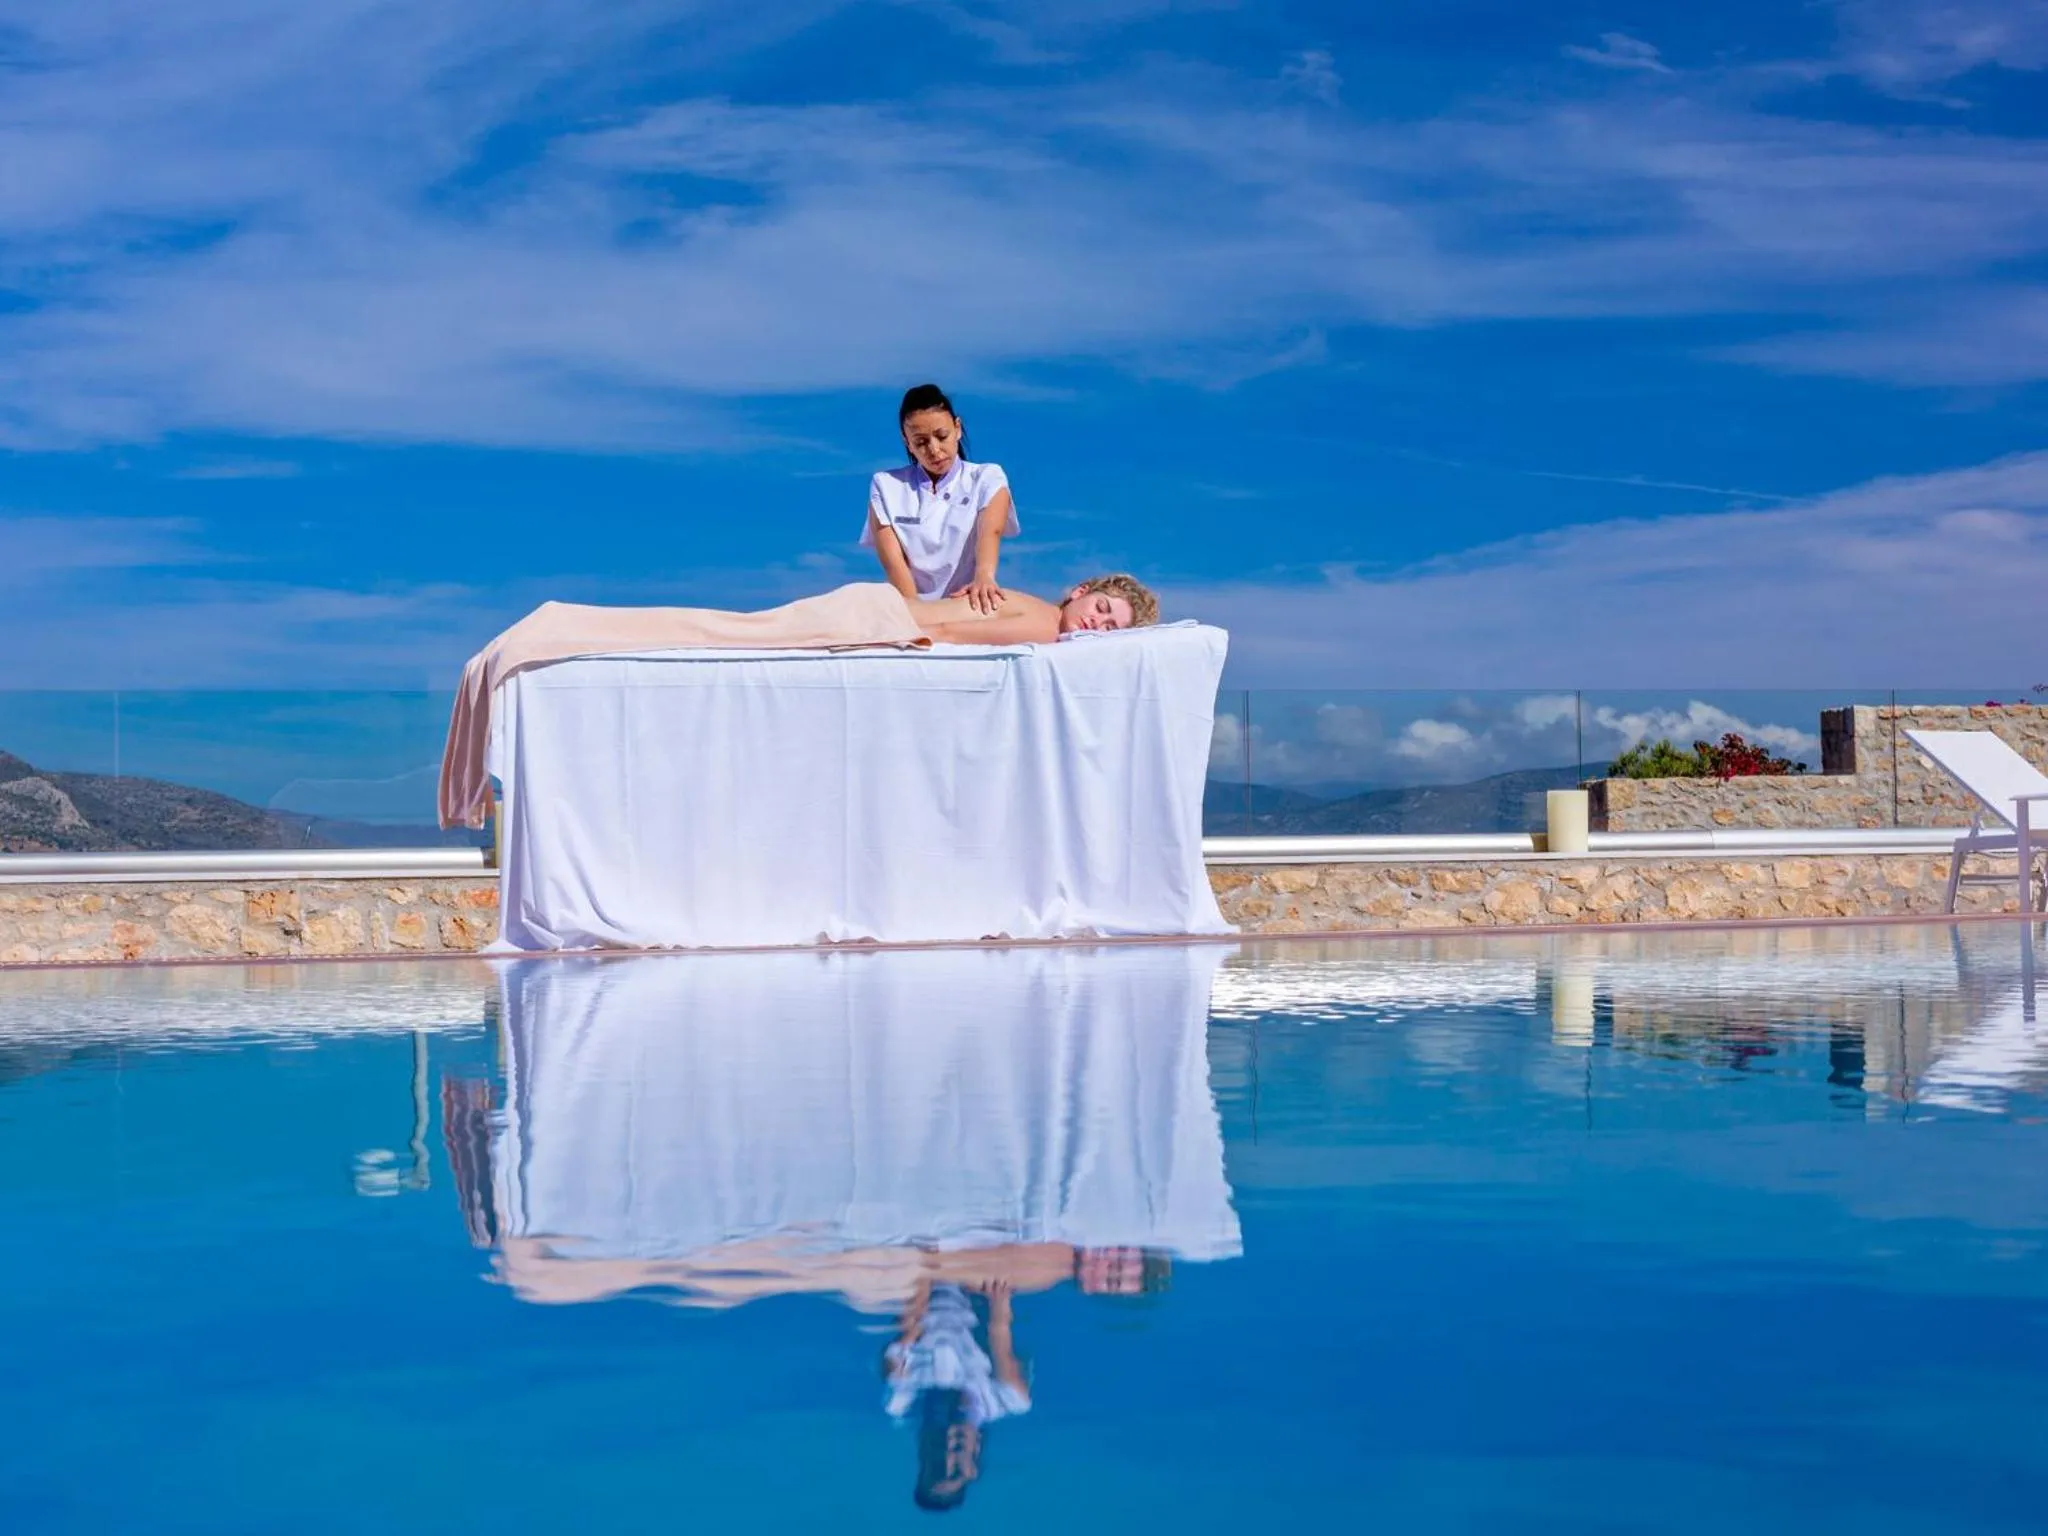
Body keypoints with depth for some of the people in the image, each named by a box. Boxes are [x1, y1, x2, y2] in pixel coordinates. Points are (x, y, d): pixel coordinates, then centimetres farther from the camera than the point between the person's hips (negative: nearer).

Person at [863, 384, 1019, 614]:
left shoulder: (987, 478, 6)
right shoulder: (887, 485, 8)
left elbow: (991, 531, -15)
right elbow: (893, 562, -4)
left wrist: (984, 576, -36)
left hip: (971, 607, 0)